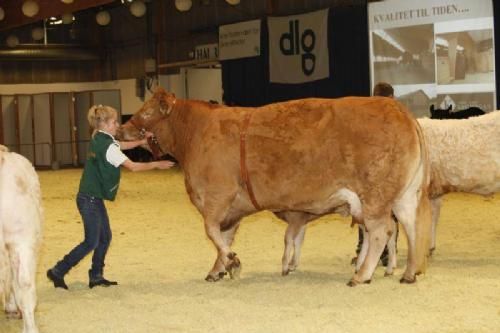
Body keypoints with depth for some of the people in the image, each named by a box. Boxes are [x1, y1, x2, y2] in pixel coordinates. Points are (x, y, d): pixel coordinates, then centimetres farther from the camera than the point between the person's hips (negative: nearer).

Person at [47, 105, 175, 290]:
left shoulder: (99, 139, 8)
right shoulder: (108, 146, -19)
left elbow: (123, 145, 21)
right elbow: (133, 166, -15)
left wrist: (143, 140, 8)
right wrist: (156, 164, -5)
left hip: (93, 197, 10)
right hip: (90, 199, -10)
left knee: (105, 237, 14)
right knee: (91, 242, -4)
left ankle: (96, 276, 19)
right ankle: (58, 271, 2)